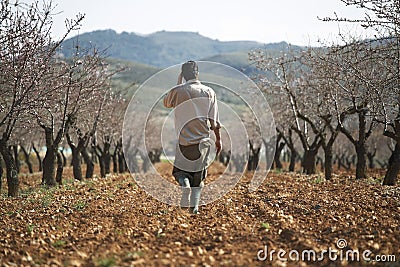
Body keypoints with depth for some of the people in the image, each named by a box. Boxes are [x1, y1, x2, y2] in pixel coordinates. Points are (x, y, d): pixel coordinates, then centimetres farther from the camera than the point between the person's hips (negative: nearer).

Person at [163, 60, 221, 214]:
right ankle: (194, 206, 4)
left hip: (184, 139, -1)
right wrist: (218, 139, 11)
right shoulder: (209, 92, -1)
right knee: (199, 174, 14)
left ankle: (184, 183, -19)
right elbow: (214, 120, 0)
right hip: (203, 140, 1)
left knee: (180, 170, 14)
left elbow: (166, 103, 18)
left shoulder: (177, 90, -5)